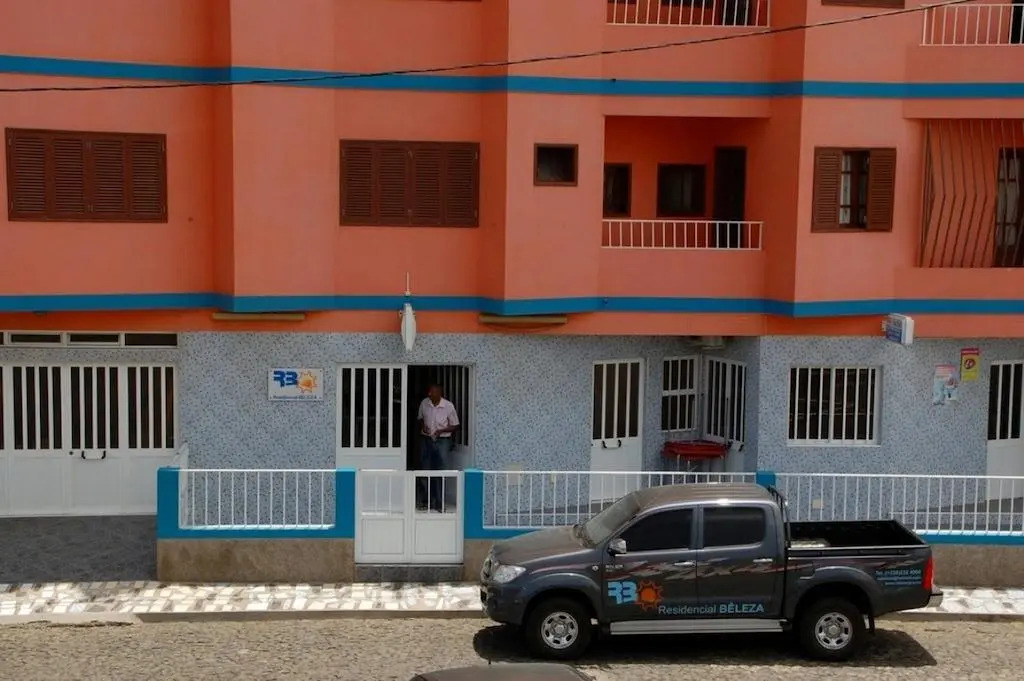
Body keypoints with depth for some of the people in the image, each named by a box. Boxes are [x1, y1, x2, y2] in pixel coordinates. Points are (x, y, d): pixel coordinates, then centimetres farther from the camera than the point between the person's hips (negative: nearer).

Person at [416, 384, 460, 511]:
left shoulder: (448, 406, -9)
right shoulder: (424, 403, -1)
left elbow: (455, 425, -1)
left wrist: (441, 430, -16)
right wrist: (423, 426, -5)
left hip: (442, 441, -3)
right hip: (426, 440, 3)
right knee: (425, 471, 6)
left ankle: (439, 503, 3)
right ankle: (428, 500, 21)